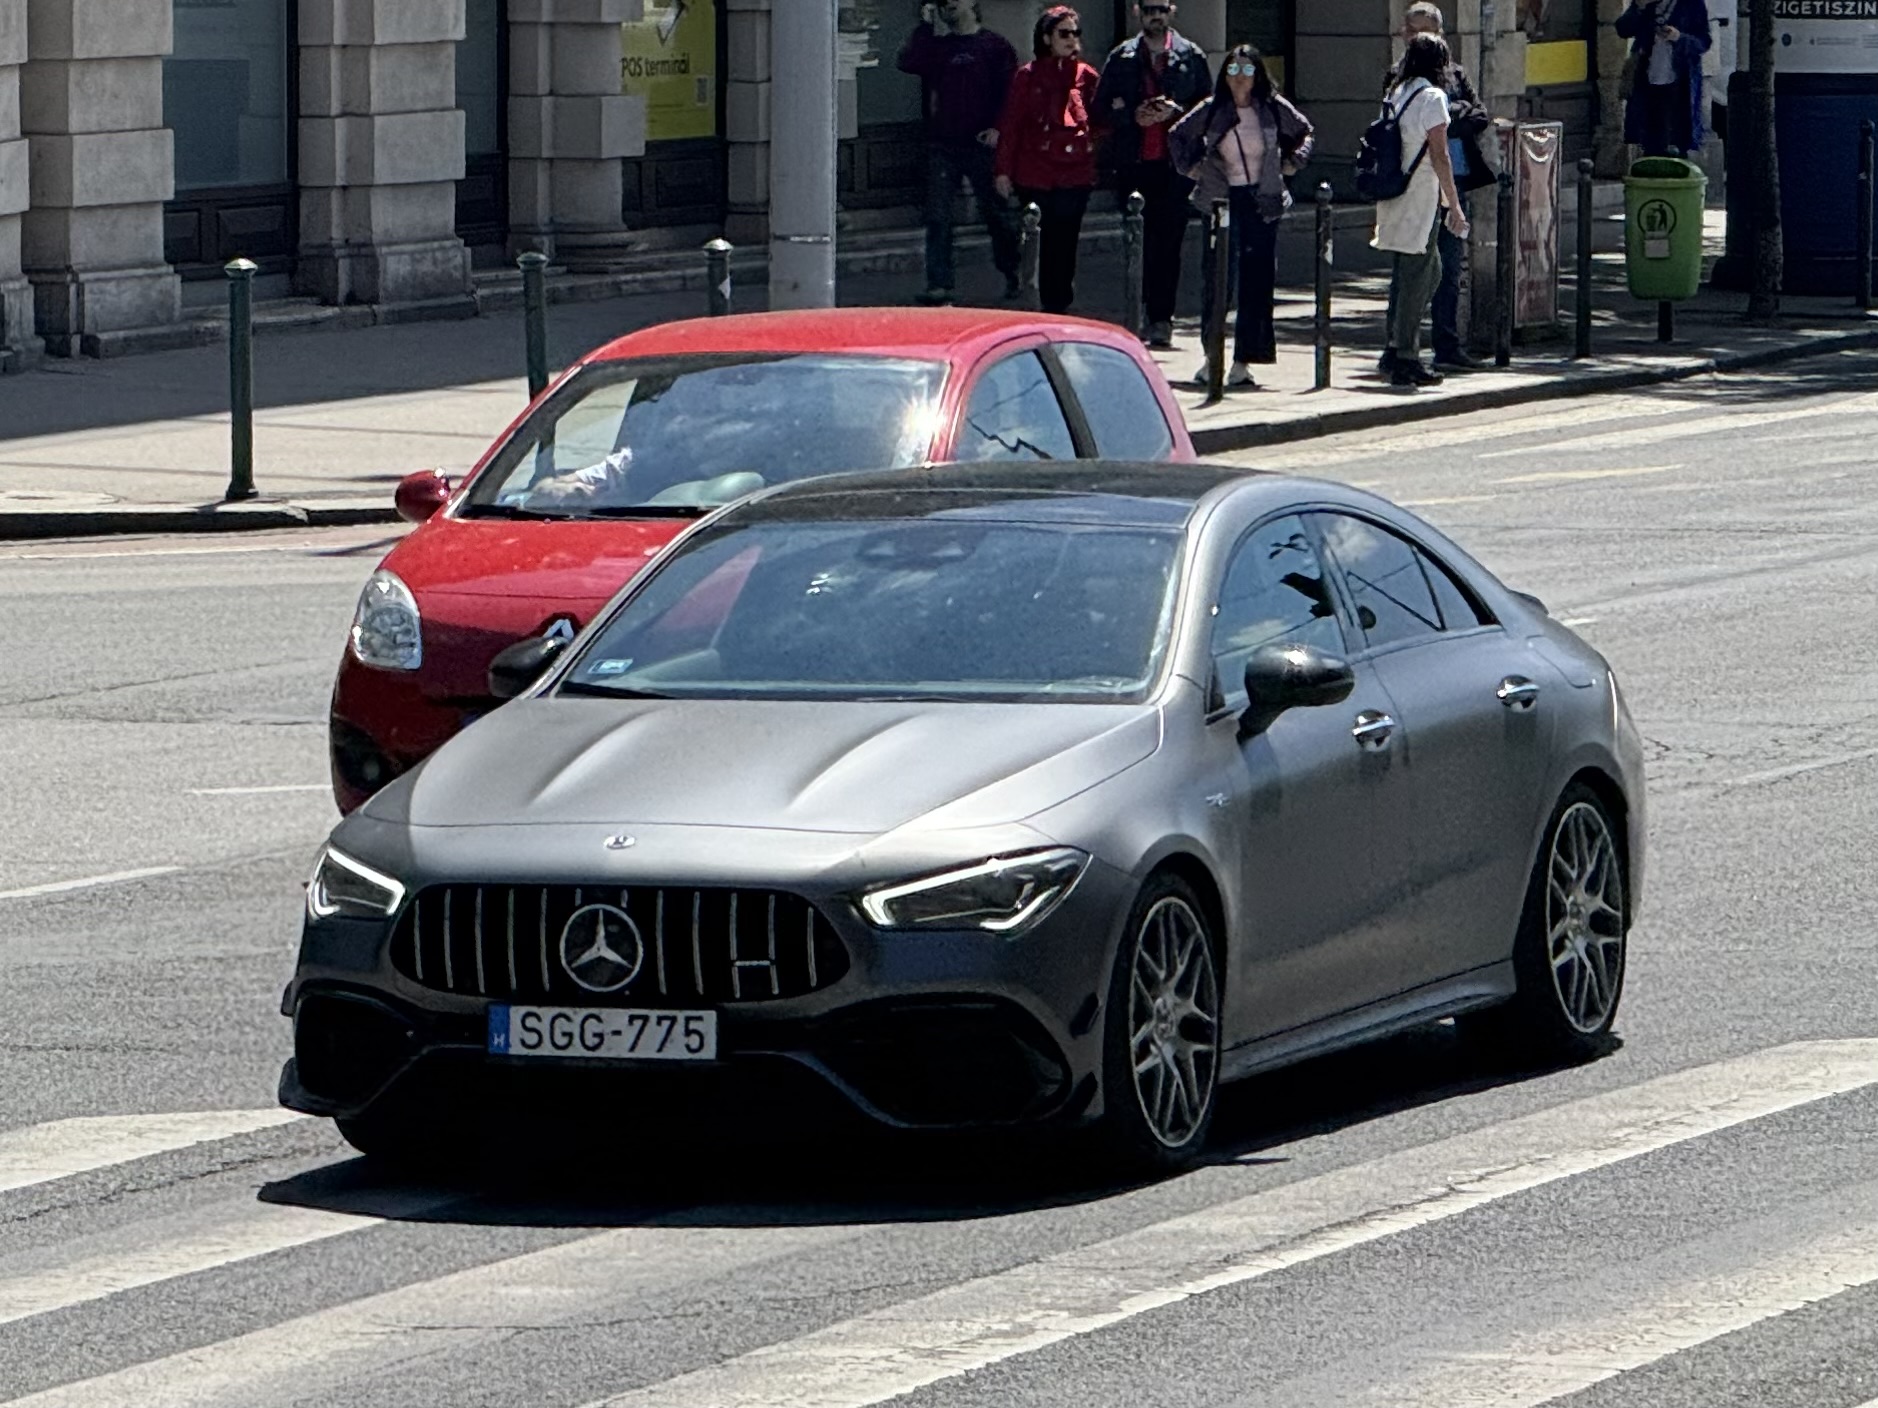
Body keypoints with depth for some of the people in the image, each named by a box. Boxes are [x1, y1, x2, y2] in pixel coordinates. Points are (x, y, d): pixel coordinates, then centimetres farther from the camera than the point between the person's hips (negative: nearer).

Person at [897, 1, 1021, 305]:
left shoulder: (995, 46, 2)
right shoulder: (937, 46, 13)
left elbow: (1010, 90, -3)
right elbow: (908, 62, -2)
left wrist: (997, 128, -15)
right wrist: (925, 26, 0)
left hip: (981, 143, -3)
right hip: (941, 144, 3)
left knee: (995, 212, 7)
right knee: (937, 217, -4)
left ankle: (1013, 275, 23)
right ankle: (939, 284, -5)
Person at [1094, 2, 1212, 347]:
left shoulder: (1190, 57, 8)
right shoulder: (1121, 58, 11)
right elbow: (1102, 108, 10)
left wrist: (1176, 112, -10)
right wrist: (1133, 115, -8)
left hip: (1175, 165, -1)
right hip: (1132, 163, 1)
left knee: (1168, 242, -5)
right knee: (1136, 243, 1)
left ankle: (1161, 318, -2)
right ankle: (1138, 314, 10)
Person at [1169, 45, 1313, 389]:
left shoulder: (1273, 108, 3)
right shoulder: (1212, 111, 2)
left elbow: (1304, 132, 20)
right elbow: (1177, 136, 17)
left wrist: (1292, 162, 8)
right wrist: (1189, 166, 6)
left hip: (1262, 203, 1)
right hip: (1222, 202, -1)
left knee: (1257, 283, -2)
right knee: (1217, 280, -4)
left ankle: (1243, 361, 1)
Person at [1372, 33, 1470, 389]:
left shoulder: (1395, 95, 11)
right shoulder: (1432, 98, -11)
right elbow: (1439, 157, -15)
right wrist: (1454, 206, -11)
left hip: (1394, 197, 8)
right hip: (1421, 199, -8)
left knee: (1431, 272, 17)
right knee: (1416, 279, -3)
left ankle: (1403, 348, 14)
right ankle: (1405, 360, -3)